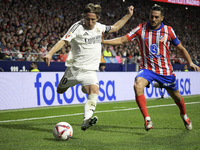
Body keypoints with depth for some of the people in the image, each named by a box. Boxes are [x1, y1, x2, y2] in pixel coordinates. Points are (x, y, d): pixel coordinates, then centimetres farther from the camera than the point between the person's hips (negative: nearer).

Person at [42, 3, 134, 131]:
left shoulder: (99, 27, 5)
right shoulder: (78, 27, -11)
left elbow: (115, 28, 24)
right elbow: (63, 41, -20)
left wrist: (128, 15, 20)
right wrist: (50, 53, -34)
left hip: (90, 71, 2)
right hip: (74, 69, -2)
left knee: (94, 91, -25)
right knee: (60, 91, 16)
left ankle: (86, 120, -33)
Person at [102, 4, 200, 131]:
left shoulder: (169, 31, -5)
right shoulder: (141, 29, -6)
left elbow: (181, 48, 6)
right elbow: (122, 40, -4)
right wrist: (103, 41, -14)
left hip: (165, 70, 1)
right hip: (147, 68, -1)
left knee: (176, 96, 12)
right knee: (138, 86, -31)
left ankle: (184, 115, 46)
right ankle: (147, 119, -23)